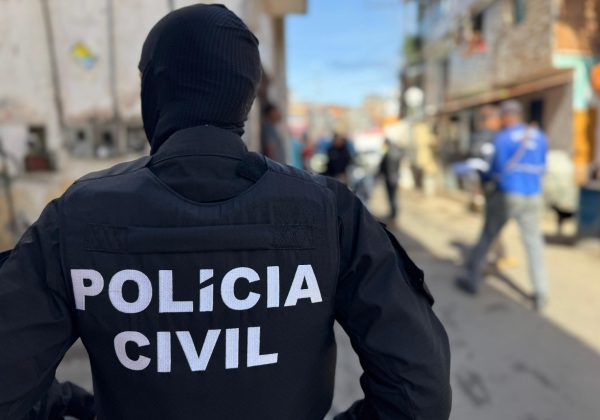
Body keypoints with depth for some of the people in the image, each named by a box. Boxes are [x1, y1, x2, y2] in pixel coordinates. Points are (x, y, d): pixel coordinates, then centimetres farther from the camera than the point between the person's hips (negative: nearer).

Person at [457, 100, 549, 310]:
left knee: (486, 237, 8)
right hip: (532, 197, 5)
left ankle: (472, 279, 18)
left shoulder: (502, 138, -9)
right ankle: (540, 293, 6)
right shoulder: (539, 137, 8)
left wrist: (486, 173, 9)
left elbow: (498, 170, -11)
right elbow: (541, 168, 14)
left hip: (508, 195, -4)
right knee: (533, 242, 9)